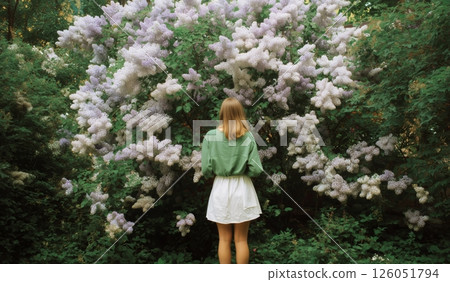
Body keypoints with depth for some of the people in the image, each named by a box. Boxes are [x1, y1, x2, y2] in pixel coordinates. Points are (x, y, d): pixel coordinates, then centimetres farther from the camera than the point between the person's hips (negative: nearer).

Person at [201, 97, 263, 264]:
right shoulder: (248, 137, -8)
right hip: (242, 188, 0)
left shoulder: (210, 136, -9)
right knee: (241, 239, 11)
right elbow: (256, 170, -11)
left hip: (220, 188, 0)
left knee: (224, 239, 12)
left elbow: (206, 170, -11)